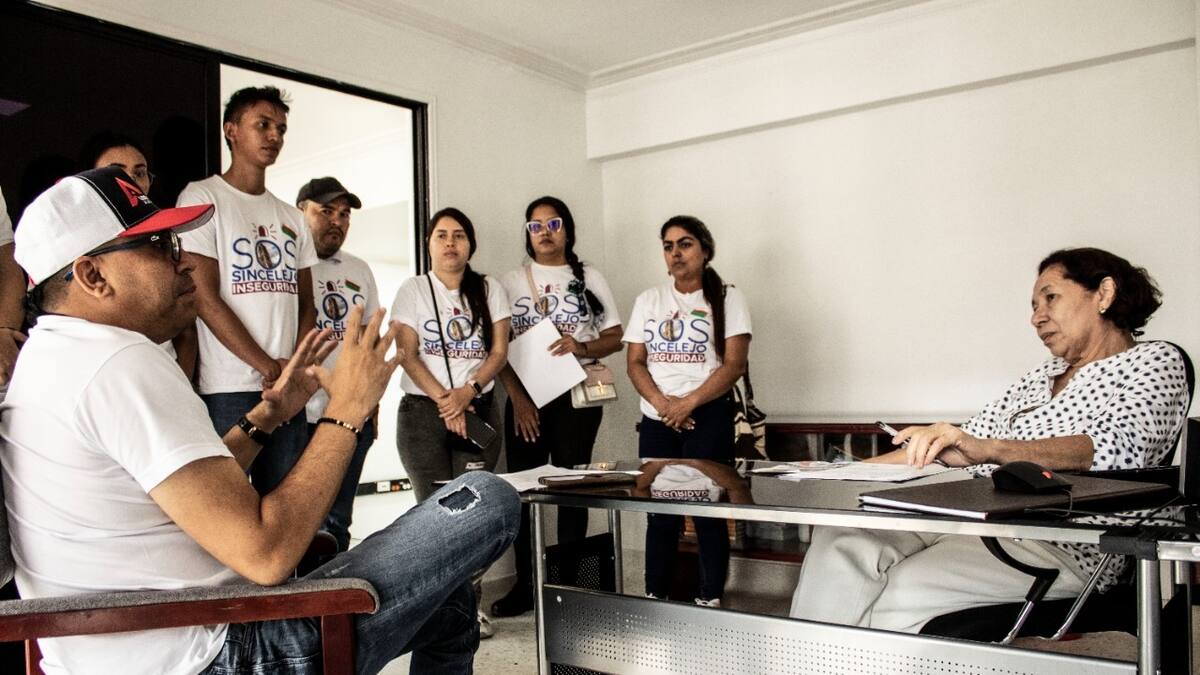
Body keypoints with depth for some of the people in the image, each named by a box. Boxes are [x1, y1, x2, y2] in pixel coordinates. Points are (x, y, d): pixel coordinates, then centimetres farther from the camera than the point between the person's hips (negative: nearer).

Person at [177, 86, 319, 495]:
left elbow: (306, 306, 14)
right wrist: (268, 367, -12)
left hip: (289, 390, 6)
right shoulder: (202, 197, 1)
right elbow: (204, 297, -8)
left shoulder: (291, 217, 19)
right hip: (228, 389, -5)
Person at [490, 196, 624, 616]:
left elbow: (615, 338, 6)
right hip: (524, 396, 1)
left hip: (576, 395, -1)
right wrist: (517, 398, -8)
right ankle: (525, 585, 10)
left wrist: (580, 347, -15)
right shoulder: (511, 282, 9)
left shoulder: (589, 278, 8)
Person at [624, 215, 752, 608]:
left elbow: (735, 364, -7)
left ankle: (709, 601, 7)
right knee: (659, 512, 6)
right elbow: (635, 363, 6)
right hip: (656, 421, 3)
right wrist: (662, 404, -11)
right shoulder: (648, 301, 12)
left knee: (708, 510, -2)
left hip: (709, 418, -3)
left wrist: (688, 403, -16)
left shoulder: (726, 298, 2)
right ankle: (654, 598, 14)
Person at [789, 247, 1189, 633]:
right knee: (840, 541, -22)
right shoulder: (1041, 377, 27)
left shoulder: (1155, 362, 7)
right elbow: (955, 453, 22)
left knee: (903, 593, -33)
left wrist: (986, 449, -33)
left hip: (1065, 546, -6)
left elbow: (1120, 446, -16)